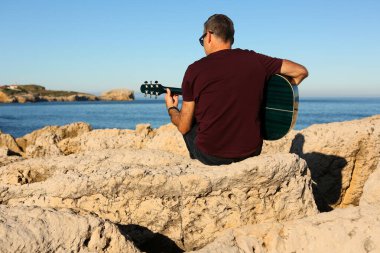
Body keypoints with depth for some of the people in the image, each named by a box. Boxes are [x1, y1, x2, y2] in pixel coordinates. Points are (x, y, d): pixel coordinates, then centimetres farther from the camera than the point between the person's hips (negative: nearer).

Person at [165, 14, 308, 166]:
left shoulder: (195, 70, -8)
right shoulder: (254, 60, -2)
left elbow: (183, 127, -4)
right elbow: (301, 71, 6)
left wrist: (171, 108, 18)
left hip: (210, 157, -3)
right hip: (251, 152, 3)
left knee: (190, 125, 29)